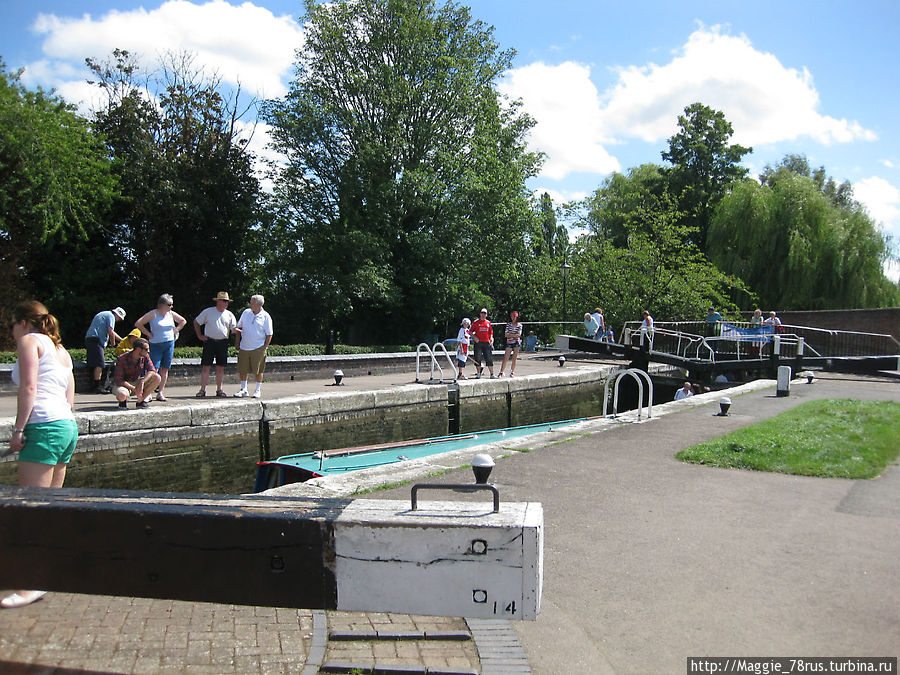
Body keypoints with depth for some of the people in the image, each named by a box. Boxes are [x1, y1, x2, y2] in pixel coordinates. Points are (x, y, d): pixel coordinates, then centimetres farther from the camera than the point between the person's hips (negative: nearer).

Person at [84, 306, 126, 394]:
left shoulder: (102, 314, 29)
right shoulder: (111, 316, -3)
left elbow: (112, 332, 37)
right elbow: (110, 332, -15)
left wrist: (122, 340, 39)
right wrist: (113, 343, 1)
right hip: (96, 341, -10)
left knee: (99, 364, 14)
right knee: (99, 364, -12)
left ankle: (98, 385, 18)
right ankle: (97, 387, -15)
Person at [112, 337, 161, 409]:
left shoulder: (145, 356, -8)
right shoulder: (122, 359, -22)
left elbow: (152, 370, -20)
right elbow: (118, 380, -22)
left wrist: (142, 382, -36)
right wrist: (134, 389, -31)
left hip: (136, 383, 5)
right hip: (124, 384, -5)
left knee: (157, 378, -21)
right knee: (122, 395, -41)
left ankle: (141, 401, -9)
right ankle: (123, 400, -2)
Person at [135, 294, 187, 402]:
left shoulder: (171, 314, 9)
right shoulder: (153, 314, -7)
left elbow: (183, 321, 25)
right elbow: (138, 324, -9)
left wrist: (175, 330, 12)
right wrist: (148, 334, -8)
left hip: (170, 344, 5)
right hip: (156, 345, -5)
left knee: (165, 369, 4)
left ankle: (160, 393, 9)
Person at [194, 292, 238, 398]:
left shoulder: (229, 315, 11)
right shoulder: (208, 312, 5)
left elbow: (234, 329, 5)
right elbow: (196, 322, 14)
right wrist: (199, 336, 8)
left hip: (223, 343, 2)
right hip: (209, 341, -2)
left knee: (220, 367, 4)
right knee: (206, 366, -3)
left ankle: (219, 389, 13)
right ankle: (202, 389, 3)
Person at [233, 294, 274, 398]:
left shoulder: (265, 317, -3)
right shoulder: (246, 312, 8)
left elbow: (269, 335, -1)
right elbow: (239, 327, 17)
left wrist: (264, 348, -7)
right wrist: (238, 343, 11)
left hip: (258, 348, -3)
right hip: (244, 347, 4)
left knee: (258, 371, 2)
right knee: (242, 370, 6)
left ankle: (258, 390, 14)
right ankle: (243, 390, 18)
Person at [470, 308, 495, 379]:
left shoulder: (488, 323, 13)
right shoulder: (476, 322, 3)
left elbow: (491, 333, 19)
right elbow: (470, 332, 3)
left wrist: (491, 339, 3)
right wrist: (474, 337, -12)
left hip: (487, 343, 2)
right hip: (478, 343, -2)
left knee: (489, 358, -1)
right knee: (478, 359, -1)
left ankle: (492, 374, 1)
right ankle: (478, 374, 10)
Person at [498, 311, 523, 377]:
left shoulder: (519, 325, 5)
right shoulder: (508, 324, 6)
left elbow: (519, 334, -5)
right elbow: (506, 335, -2)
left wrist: (510, 334, -8)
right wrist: (515, 335, -9)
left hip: (516, 343, 0)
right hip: (509, 343, 0)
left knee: (514, 359, 1)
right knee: (505, 358, -6)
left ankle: (512, 373, 9)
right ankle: (501, 372, -4)